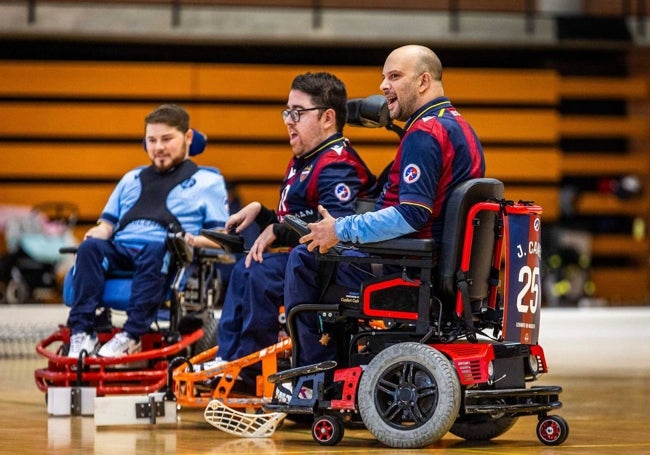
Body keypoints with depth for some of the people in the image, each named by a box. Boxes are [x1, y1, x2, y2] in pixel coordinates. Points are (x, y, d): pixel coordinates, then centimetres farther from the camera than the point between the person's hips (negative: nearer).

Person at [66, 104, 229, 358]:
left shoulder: (208, 181, 19)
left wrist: (196, 241, -12)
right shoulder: (132, 179, 33)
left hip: (168, 252, -4)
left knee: (156, 250, -38)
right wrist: (98, 231, 4)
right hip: (120, 251, 4)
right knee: (91, 246, -28)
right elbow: (108, 223, 28)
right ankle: (82, 332, -38)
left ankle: (132, 335, -46)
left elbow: (221, 236, 9)